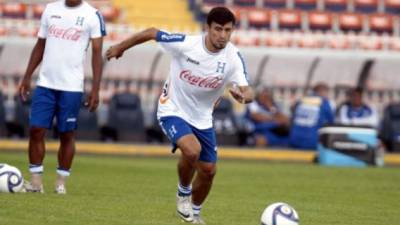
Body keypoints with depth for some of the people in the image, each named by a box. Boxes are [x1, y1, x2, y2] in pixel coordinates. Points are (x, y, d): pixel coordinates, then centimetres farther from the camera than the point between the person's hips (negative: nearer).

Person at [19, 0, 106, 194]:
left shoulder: (92, 16, -2)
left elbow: (97, 53, -4)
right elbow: (40, 45, 16)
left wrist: (95, 89, -10)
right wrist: (27, 77, 12)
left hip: (72, 87, -3)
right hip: (45, 83, 3)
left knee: (67, 134, 2)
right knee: (36, 129, -3)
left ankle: (61, 182, 12)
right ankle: (36, 181, 4)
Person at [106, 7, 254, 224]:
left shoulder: (233, 57, -17)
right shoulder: (185, 44, -23)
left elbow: (247, 91, -23)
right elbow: (151, 33, -9)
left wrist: (242, 95, -49)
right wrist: (120, 47, 4)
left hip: (202, 118, 4)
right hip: (173, 111, -4)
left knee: (208, 170, 7)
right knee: (192, 150, -30)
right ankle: (183, 193, 0)